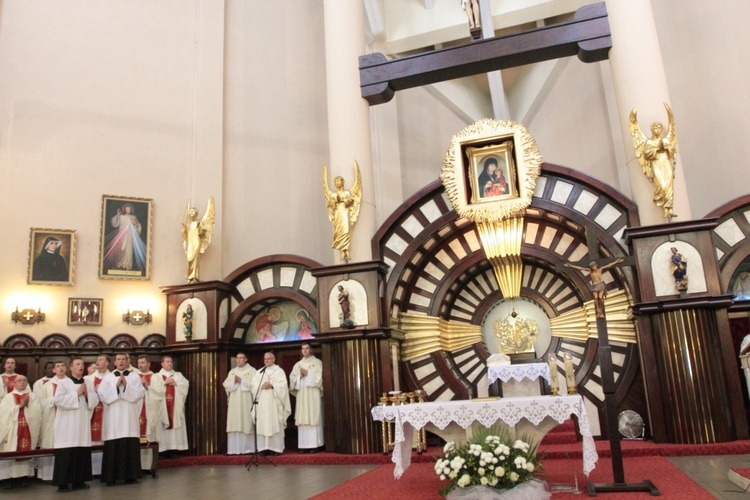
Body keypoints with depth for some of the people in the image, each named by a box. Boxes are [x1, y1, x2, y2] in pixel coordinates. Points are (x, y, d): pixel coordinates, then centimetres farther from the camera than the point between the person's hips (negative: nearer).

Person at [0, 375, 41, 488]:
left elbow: (37, 411, 0)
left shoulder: (32, 396, 11)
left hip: (28, 430, 1)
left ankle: (24, 476, 5)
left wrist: (28, 405, -13)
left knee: (26, 451, -1)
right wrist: (20, 405, -12)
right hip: (12, 430, -1)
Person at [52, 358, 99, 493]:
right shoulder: (63, 382, 0)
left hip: (83, 423, 5)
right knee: (66, 454, -6)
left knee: (82, 452, 4)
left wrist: (87, 394, -8)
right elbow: (58, 399, -13)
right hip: (67, 424, -4)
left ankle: (79, 480, 13)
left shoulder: (89, 384, 14)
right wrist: (77, 393, -14)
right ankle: (63, 482, 1)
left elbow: (95, 401, 10)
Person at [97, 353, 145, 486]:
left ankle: (130, 475, 8)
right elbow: (102, 395, -2)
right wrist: (116, 386, -11)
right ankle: (111, 477, 5)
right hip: (113, 418, 0)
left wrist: (126, 386, -12)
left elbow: (140, 394, -2)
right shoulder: (107, 377, 9)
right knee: (113, 448, -2)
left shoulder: (135, 376, 9)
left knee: (131, 447, 0)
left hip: (130, 418, 0)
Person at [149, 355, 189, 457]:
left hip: (176, 407, 2)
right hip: (162, 407, -2)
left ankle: (174, 448, -1)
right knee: (162, 427, -7)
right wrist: (165, 383, -9)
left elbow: (186, 385, 3)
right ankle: (163, 450, -5)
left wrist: (176, 383, -6)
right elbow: (154, 388, -7)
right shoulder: (156, 377, 9)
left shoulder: (178, 375, 15)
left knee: (176, 426, -3)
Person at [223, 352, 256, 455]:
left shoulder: (251, 370, 4)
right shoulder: (232, 371, 18)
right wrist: (234, 381, -9)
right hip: (234, 402, 4)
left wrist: (241, 380, -10)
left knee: (246, 425, -6)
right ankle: (234, 449, 2)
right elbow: (226, 385, 9)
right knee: (234, 425, 0)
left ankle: (247, 448, -2)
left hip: (246, 402, -4)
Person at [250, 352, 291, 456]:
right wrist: (261, 386, -11)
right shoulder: (259, 372, 18)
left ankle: (276, 448, -4)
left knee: (275, 424, -6)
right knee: (262, 424, -3)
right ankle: (264, 448, -1)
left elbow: (283, 385, -4)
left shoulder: (279, 371, 8)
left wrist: (272, 385, -17)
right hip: (262, 402, 3)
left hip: (274, 402, -3)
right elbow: (253, 384, 6)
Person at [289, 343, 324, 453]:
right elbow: (292, 378, 10)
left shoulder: (317, 362, 6)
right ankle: (303, 445, 0)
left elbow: (319, 377, -4)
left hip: (313, 394, -4)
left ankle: (314, 445, -7)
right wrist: (300, 375, -7)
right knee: (302, 419, -1)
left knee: (313, 418, -8)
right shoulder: (298, 364, 17)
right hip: (301, 394, 4)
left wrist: (307, 373, -8)